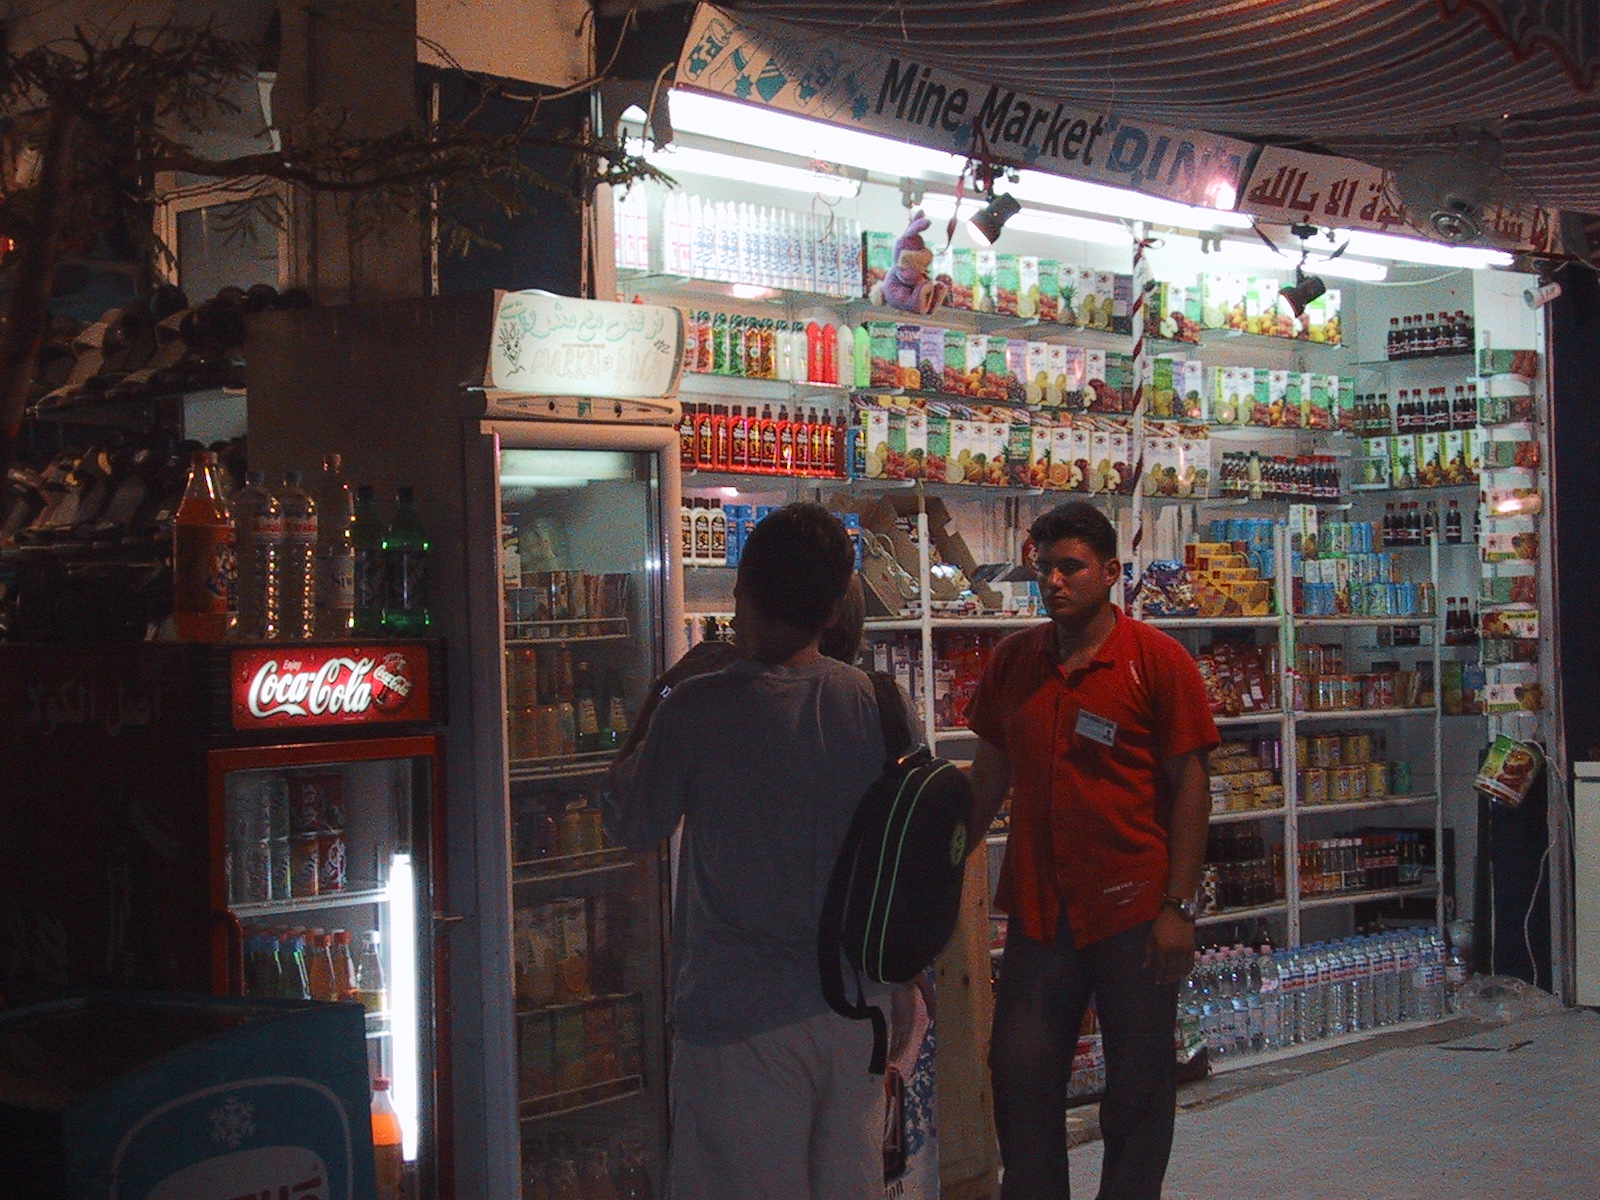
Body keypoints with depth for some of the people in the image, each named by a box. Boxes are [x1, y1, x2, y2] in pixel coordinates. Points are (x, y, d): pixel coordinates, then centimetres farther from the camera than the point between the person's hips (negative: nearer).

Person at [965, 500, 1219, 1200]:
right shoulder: (1013, 661, 6)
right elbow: (990, 775, 14)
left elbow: (1188, 786, -7)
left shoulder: (1159, 661, -7)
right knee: (1020, 1080, 8)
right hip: (1040, 905, 4)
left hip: (1134, 908, -4)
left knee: (1138, 1088, 8)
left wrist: (1179, 907, -11)